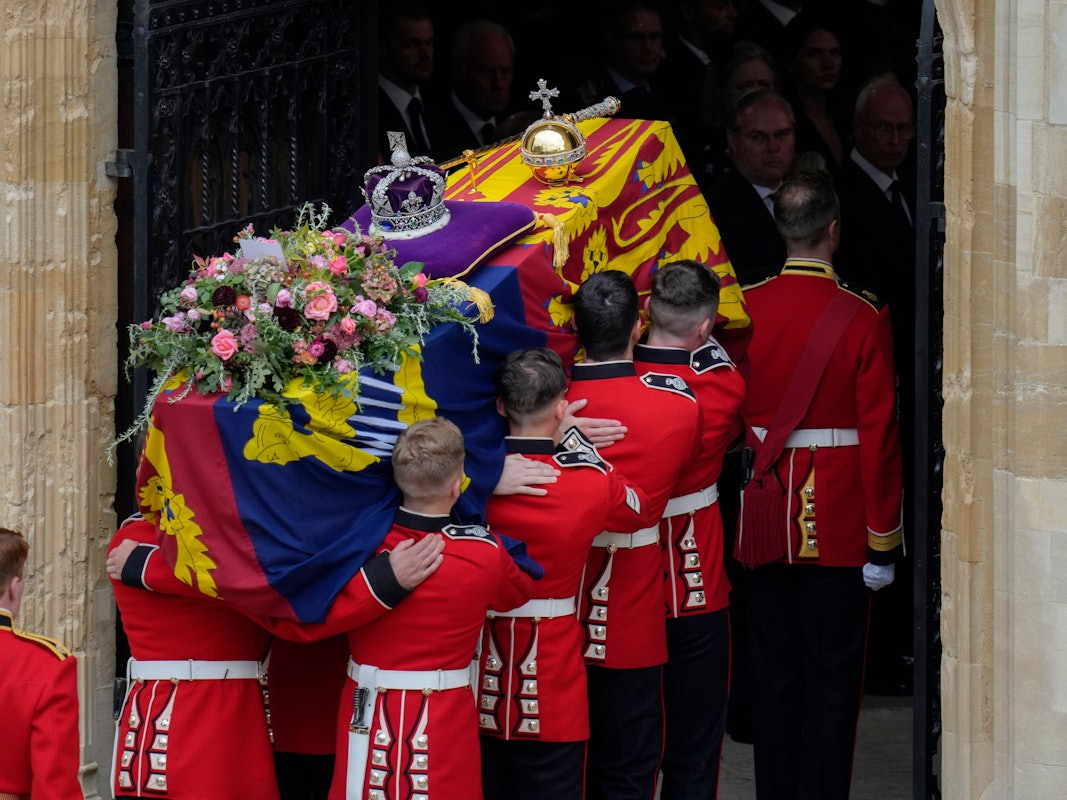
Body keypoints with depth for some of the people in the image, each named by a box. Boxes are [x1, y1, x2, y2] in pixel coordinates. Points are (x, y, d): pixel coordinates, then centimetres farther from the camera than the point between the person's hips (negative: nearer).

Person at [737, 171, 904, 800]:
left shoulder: (745, 310, -2)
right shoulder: (864, 318, -12)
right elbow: (879, 435, -11)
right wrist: (883, 542, -6)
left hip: (764, 527, 3)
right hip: (838, 529, -3)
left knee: (774, 678, 12)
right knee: (832, 682, 2)